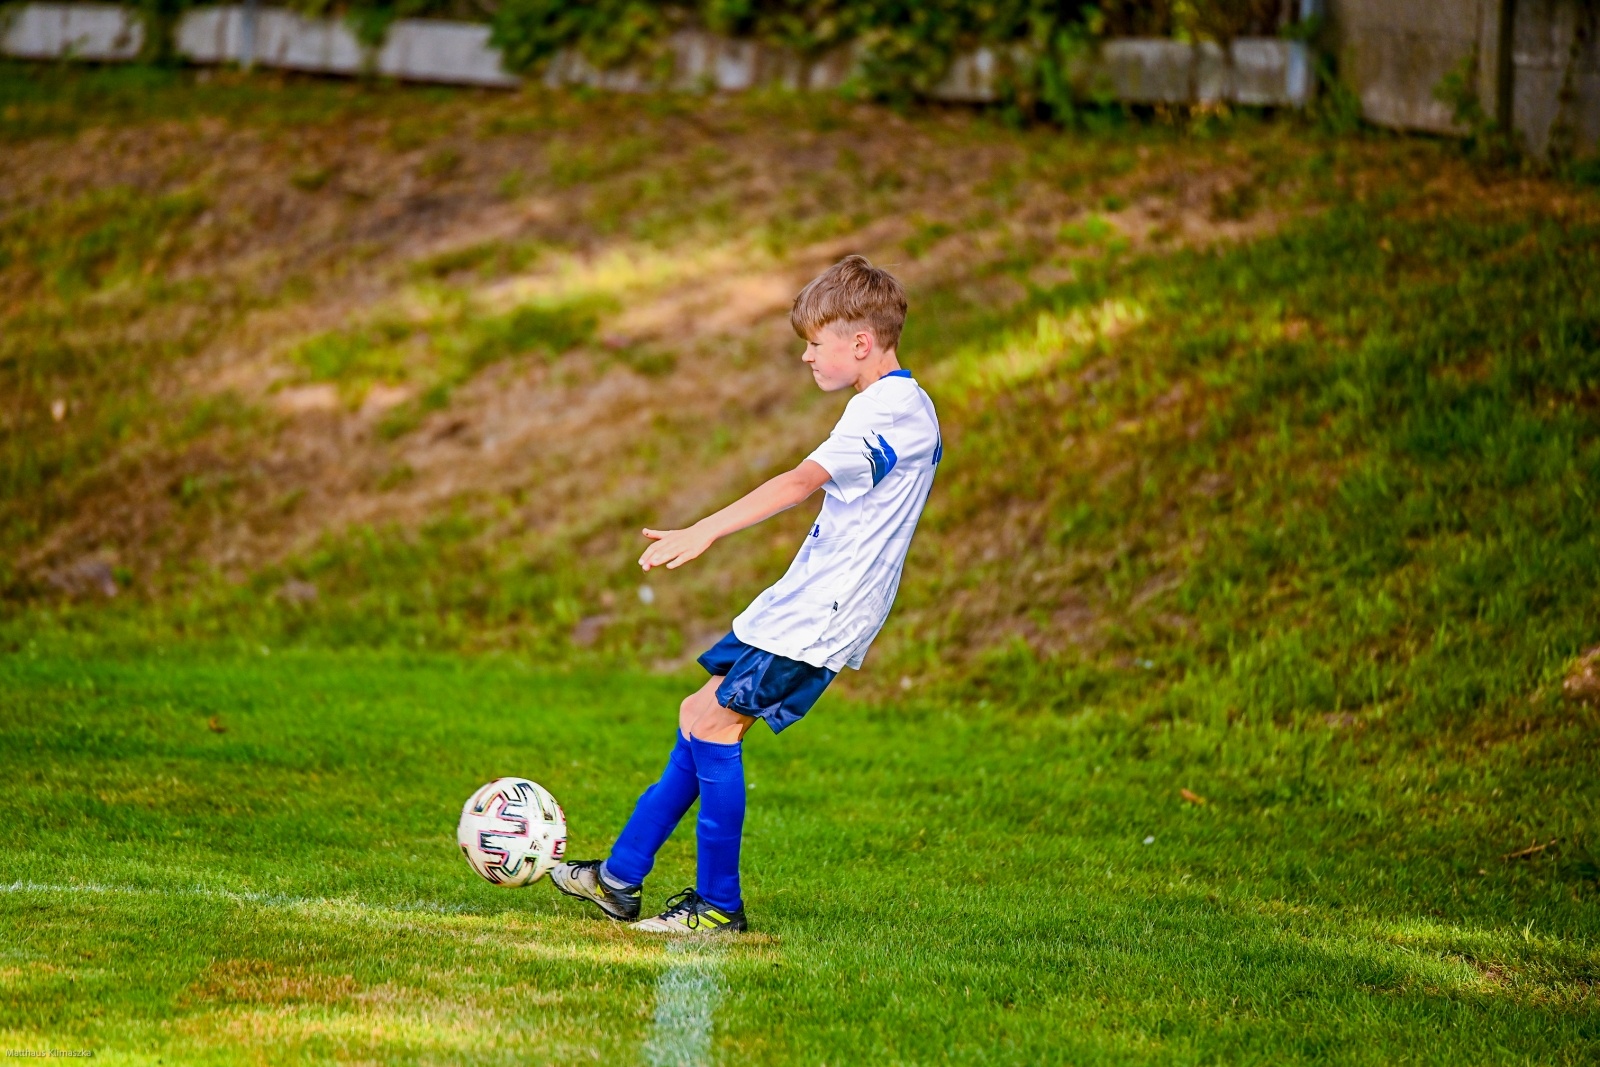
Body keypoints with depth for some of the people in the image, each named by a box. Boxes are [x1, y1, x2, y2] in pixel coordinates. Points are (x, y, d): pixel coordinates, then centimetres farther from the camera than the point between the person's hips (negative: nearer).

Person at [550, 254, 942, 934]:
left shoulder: (887, 411, -18)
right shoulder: (906, 408, 16)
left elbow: (804, 480, -31)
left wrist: (704, 533, -39)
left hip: (821, 616, -10)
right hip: (801, 601, 10)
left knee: (715, 724, -12)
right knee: (702, 717, 11)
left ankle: (718, 905, -6)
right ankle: (620, 877, 16)